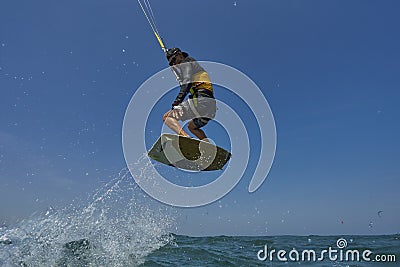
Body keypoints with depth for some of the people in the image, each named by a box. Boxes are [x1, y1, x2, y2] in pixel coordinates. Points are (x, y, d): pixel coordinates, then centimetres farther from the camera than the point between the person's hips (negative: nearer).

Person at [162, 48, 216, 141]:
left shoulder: (187, 61, 8)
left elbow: (187, 83, -10)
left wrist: (176, 102, -19)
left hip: (200, 101, -10)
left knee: (168, 117, -8)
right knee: (192, 126, 31)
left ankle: (185, 136, -33)